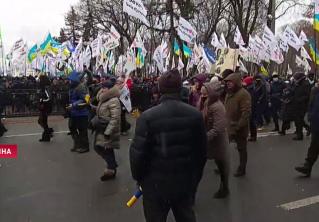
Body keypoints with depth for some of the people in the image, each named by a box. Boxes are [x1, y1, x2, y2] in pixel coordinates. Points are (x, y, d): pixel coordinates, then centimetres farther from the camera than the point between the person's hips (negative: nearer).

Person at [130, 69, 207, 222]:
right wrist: (195, 178, 14)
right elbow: (201, 152, 0)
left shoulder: (147, 117, -19)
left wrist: (139, 178, 3)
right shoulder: (195, 115, -7)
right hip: (185, 183, 3)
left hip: (156, 185, -3)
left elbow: (137, 153, -17)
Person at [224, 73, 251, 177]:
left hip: (239, 128, -7)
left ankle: (242, 169, 26)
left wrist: (238, 127, -23)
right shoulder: (229, 93, 9)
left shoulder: (243, 94, -18)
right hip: (229, 126, 8)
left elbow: (246, 113, -22)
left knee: (241, 148, 10)